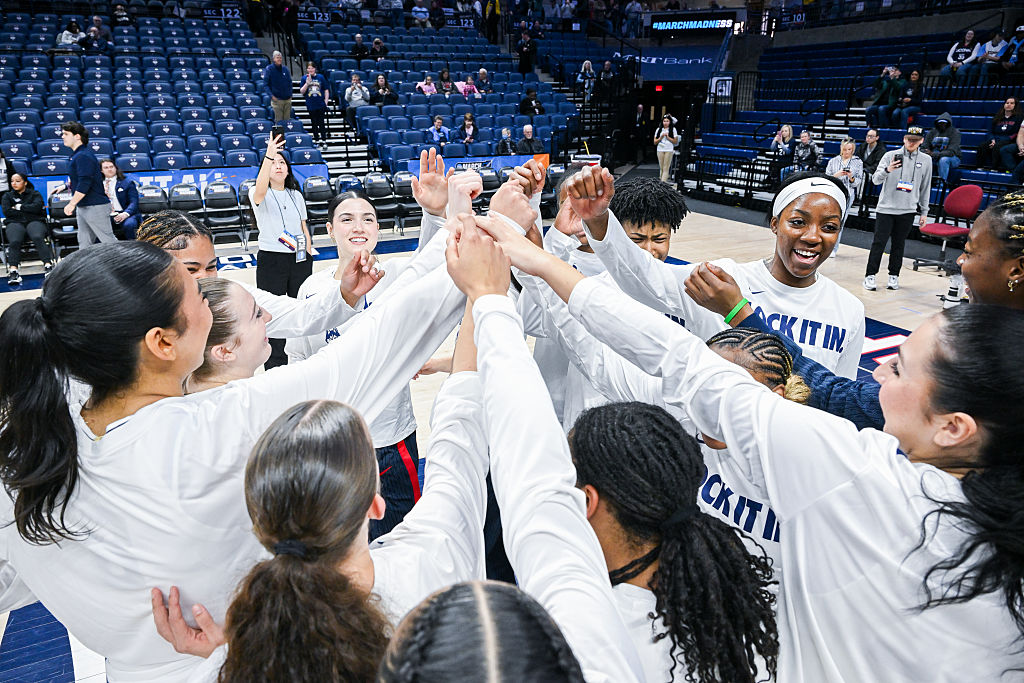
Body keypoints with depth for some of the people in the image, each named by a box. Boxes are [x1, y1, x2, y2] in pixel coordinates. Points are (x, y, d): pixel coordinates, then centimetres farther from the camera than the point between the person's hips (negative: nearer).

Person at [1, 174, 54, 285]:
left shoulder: (35, 194, 20)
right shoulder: (7, 196, 23)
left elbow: (36, 207, -2)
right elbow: (7, 212, 6)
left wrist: (20, 207, 3)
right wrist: (28, 211, 2)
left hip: (34, 221, -1)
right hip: (15, 223, 1)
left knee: (38, 238, -36)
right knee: (14, 241, -32)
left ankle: (48, 266, -45)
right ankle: (13, 271, -43)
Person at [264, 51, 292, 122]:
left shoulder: (285, 69, 8)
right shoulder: (269, 69, -3)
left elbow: (290, 82, 17)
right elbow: (265, 84, -3)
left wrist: (290, 94, 5)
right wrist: (271, 95, -14)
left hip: (287, 99, 4)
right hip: (277, 99, -4)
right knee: (279, 121, -3)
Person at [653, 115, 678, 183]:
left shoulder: (673, 130, 5)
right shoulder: (658, 130, 11)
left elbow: (675, 141, 1)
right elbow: (655, 142, 9)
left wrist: (668, 137, -9)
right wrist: (661, 137, -7)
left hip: (669, 150, -3)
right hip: (660, 150, 3)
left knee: (666, 168, -10)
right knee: (661, 168, 3)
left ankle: (663, 182, -16)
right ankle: (661, 181, 8)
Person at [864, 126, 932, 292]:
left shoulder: (926, 160, 8)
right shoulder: (891, 155, 0)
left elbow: (925, 188, 13)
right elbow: (875, 180, -6)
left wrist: (924, 212, 11)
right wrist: (887, 170, -27)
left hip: (907, 210, 2)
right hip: (885, 208, -2)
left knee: (898, 244, 7)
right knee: (879, 242, -4)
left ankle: (894, 275, 17)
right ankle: (870, 275, 2)